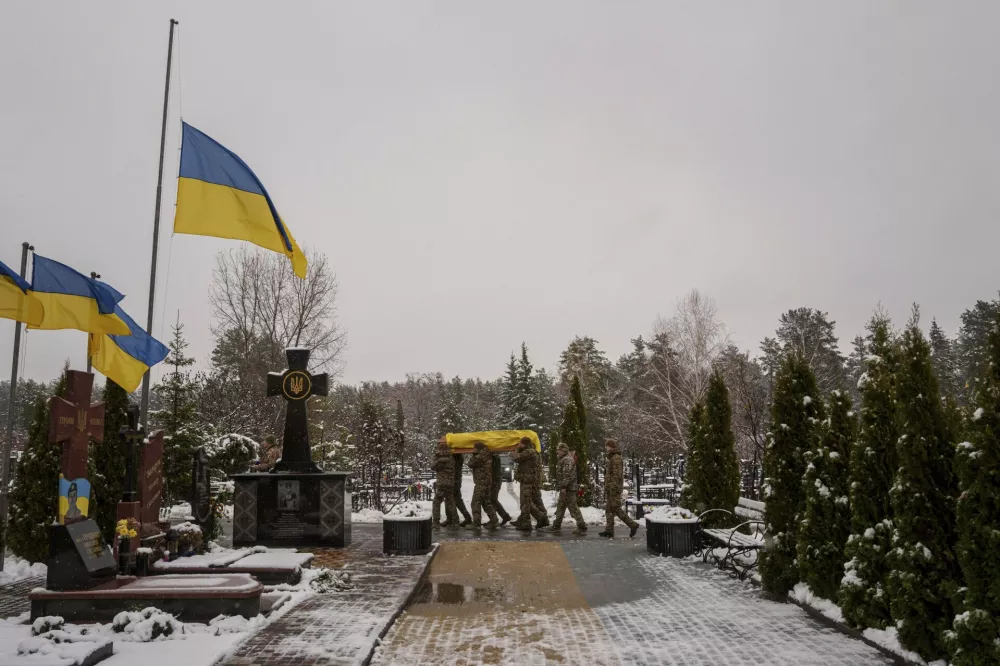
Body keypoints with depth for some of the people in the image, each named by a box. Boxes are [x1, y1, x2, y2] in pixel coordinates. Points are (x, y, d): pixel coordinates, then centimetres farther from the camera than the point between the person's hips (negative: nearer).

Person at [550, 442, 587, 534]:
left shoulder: (567, 460, -16)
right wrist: (562, 487, 21)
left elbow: (568, 475, -25)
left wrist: (564, 486, -27)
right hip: (564, 489, 11)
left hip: (568, 488, -11)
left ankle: (582, 527, -5)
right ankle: (556, 525, 29)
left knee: (573, 508, -8)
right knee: (560, 507, 19)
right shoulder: (563, 459, 18)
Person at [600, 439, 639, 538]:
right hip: (611, 489, 10)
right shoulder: (612, 457, 18)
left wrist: (613, 487, -24)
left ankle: (632, 525, -1)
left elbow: (617, 474, -21)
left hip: (614, 488, -10)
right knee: (609, 509, 9)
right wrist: (607, 487, 23)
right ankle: (609, 530, 10)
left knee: (616, 508, -7)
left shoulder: (616, 458, -14)